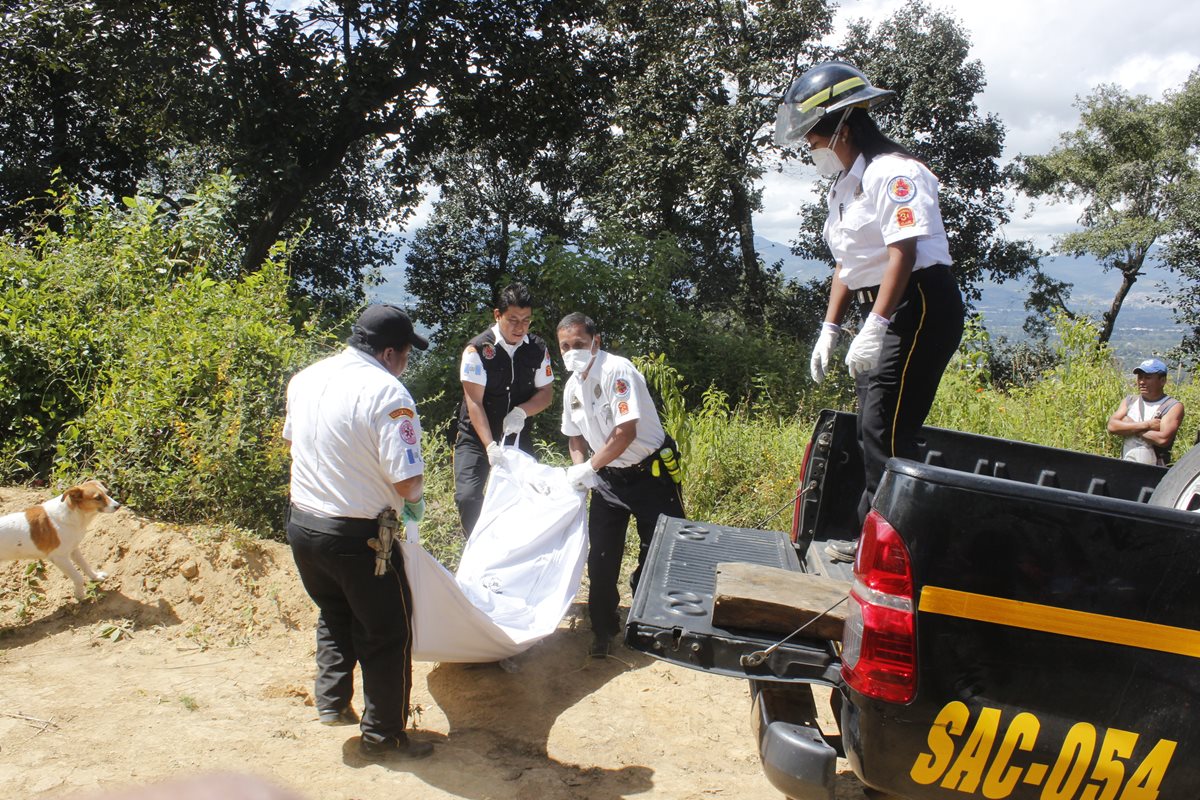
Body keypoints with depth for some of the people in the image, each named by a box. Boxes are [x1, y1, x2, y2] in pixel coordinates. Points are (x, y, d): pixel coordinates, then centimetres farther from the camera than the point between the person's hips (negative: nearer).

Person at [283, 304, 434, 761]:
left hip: (302, 523, 7)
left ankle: (331, 701, 34)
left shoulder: (305, 379, 3)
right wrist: (414, 502, -3)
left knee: (335, 615, 30)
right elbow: (408, 482, -25)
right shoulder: (386, 392, -21)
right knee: (387, 634, 11)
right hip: (356, 536, -7)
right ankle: (383, 735, 22)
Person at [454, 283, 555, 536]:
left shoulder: (538, 349, -4)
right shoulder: (477, 349, -17)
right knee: (467, 497, -16)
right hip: (477, 436, -3)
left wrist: (522, 411, -19)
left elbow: (546, 392, 3)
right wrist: (490, 446, -30)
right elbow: (474, 403, -20)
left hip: (517, 435, 4)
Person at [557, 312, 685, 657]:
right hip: (607, 477, 6)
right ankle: (603, 629, 23)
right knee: (601, 558, 6)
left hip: (651, 473, -6)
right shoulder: (572, 387, 2)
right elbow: (575, 436, 16)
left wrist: (589, 468, -19)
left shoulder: (617, 371, -21)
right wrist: (580, 469, -3)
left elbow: (625, 432, -27)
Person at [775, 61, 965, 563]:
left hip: (920, 306, -10)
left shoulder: (893, 173, -14)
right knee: (871, 425, 10)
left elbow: (903, 253, -23)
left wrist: (874, 328, -30)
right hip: (881, 310, 10)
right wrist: (830, 328, 15)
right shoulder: (843, 186, 16)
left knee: (885, 429, -13)